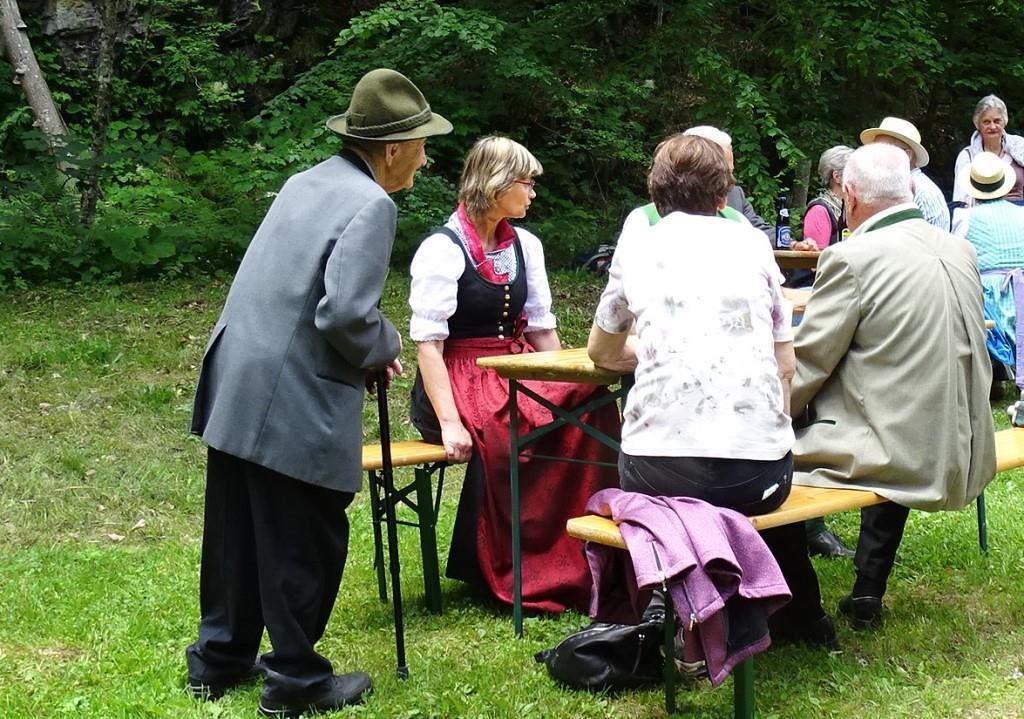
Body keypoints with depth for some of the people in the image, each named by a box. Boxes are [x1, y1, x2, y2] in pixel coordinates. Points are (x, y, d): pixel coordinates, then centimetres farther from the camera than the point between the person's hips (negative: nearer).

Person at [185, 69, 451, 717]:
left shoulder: (308, 182, 13)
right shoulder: (370, 205, -14)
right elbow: (345, 314, -22)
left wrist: (369, 347, 16)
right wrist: (386, 347, -2)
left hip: (235, 390, 9)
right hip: (293, 405, -9)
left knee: (237, 532, 19)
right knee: (304, 543, 5)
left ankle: (219, 660, 32)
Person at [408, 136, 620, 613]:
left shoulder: (525, 246, 13)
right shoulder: (442, 250, -8)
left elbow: (542, 329, 14)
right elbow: (427, 342, -13)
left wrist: (566, 385, -2)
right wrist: (449, 422, -23)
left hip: (515, 373, 6)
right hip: (458, 382, -6)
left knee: (588, 403, -22)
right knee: (505, 432, -34)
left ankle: (585, 562, -16)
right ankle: (515, 576, -17)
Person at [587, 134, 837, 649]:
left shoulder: (634, 253, 12)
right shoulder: (752, 244, 12)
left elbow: (602, 353, 27)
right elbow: (786, 365, 11)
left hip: (661, 473, 0)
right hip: (757, 471, 1)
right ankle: (799, 615, 44)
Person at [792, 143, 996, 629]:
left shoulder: (851, 258, -14)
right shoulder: (960, 250, 7)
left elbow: (805, 367, -10)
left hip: (899, 458, -8)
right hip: (966, 457, 8)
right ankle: (868, 594, 39)